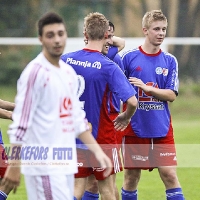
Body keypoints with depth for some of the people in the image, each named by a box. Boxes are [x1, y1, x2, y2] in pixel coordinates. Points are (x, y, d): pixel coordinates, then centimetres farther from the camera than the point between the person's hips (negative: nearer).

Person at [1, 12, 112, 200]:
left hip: (65, 164, 8)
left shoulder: (69, 72, 14)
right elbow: (20, 125, -13)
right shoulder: (35, 72, -11)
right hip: (44, 165, -8)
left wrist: (97, 151, 14)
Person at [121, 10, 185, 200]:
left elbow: (171, 95, -2)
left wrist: (146, 88, -15)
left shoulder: (169, 61, 5)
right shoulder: (129, 57, -2)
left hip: (162, 130, 2)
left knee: (170, 175, -3)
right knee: (131, 176, 5)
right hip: (134, 129, -1)